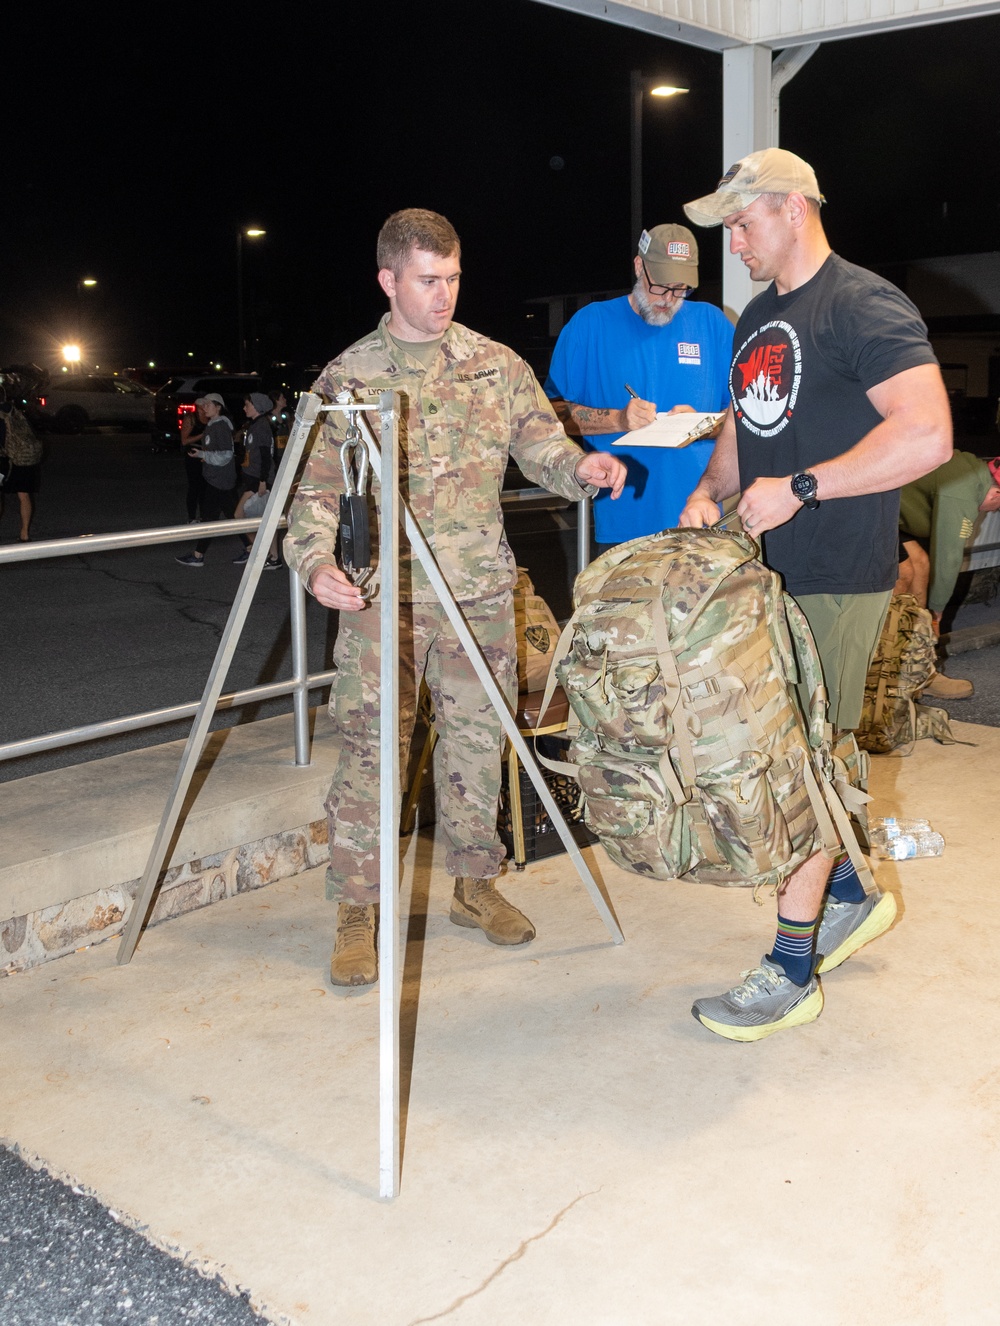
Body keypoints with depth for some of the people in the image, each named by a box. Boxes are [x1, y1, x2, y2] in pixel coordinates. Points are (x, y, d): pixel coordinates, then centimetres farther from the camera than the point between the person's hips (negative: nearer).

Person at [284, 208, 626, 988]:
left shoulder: (497, 367, 8)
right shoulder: (347, 379, 1)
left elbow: (541, 447, 6)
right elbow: (315, 489, -1)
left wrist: (579, 466, -17)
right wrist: (316, 561, -19)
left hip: (480, 593, 3)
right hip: (383, 596, -2)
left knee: (478, 742, 11)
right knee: (370, 752, -3)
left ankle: (477, 883, 28)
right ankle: (358, 912, 9)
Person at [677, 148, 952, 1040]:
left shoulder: (866, 306, -12)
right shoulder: (759, 319, 16)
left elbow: (927, 436, -23)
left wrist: (799, 488, -22)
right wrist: (712, 490, 7)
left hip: (838, 580, -8)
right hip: (767, 567, 8)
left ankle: (792, 972, 8)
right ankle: (849, 897, 34)